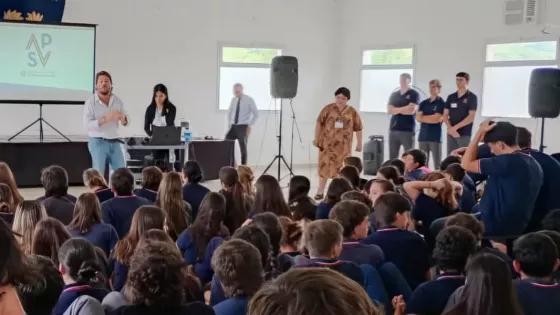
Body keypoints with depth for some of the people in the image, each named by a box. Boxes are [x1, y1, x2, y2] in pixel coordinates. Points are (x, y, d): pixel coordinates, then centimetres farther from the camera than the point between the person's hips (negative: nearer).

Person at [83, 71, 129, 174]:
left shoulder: (117, 101, 7)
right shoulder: (91, 101, -6)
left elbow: (127, 121, 6)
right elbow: (87, 124, -15)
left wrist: (122, 118, -18)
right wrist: (105, 119, -27)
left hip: (114, 142, 4)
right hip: (98, 142, -4)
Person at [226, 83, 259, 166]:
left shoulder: (249, 100, -6)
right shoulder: (233, 100, 8)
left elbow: (256, 114, -5)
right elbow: (229, 113, 20)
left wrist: (250, 126, -11)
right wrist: (229, 125, 10)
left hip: (243, 127, -5)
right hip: (233, 126, 5)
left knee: (243, 147, -2)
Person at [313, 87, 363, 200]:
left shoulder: (352, 112, 1)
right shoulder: (328, 109, -2)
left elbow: (358, 129, 7)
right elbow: (319, 123, 2)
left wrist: (359, 144, 8)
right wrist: (316, 138, 0)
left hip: (343, 145, 1)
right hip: (327, 143, -1)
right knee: (325, 167, 0)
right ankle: (320, 192, 6)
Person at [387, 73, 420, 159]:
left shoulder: (414, 94, 0)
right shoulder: (393, 95, 14)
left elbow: (411, 111, -14)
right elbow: (389, 110, 1)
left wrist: (396, 109, -2)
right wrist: (404, 108, -10)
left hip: (407, 130, -5)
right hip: (393, 129, 5)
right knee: (392, 158, 6)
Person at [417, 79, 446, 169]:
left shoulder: (441, 103, -2)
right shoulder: (423, 103, 12)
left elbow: (436, 119, -12)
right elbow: (418, 118, 2)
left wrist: (423, 117, -1)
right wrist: (432, 118, -7)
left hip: (435, 137, -5)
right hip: (423, 136, 5)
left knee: (437, 165, -2)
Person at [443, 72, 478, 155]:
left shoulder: (472, 97, -1)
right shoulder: (451, 97, 12)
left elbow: (471, 117, -8)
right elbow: (445, 115, 9)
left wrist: (455, 127, -12)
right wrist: (450, 128, -9)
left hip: (464, 134, -4)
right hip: (451, 133, 4)